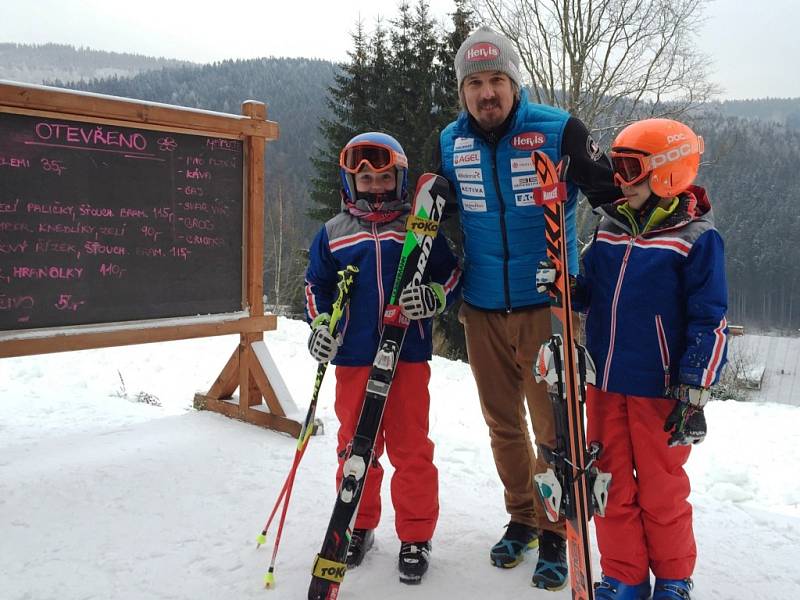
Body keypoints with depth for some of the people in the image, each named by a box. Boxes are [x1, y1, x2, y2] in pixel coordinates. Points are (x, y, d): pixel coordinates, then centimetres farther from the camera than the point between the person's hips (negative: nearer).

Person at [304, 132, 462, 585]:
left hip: (408, 356, -2)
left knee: (411, 447, 3)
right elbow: (316, 285, 14)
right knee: (355, 445, 12)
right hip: (353, 359, 2)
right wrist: (321, 323, -2)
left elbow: (452, 275, 7)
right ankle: (358, 527, 31)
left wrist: (433, 297, -14)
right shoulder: (333, 233, 9)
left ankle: (416, 536, 19)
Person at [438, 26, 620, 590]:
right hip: (482, 309, 4)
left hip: (547, 303, -3)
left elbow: (611, 190, -4)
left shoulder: (559, 130, -9)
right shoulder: (450, 142, 3)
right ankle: (522, 518, 34)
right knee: (503, 423, 14)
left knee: (553, 425, 3)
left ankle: (554, 533, 22)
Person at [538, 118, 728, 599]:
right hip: (605, 383, 5)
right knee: (611, 487, 13)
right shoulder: (611, 226, 7)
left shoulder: (696, 238, -9)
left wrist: (695, 395, -13)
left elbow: (710, 323, -10)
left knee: (661, 492, 10)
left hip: (661, 391, -5)